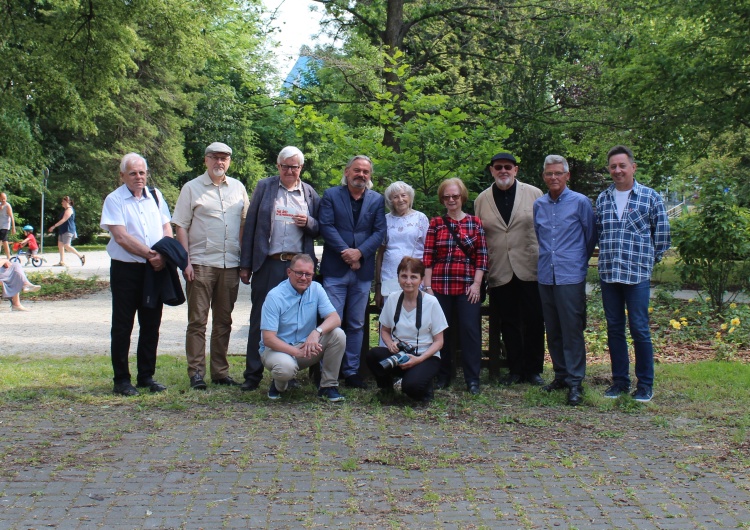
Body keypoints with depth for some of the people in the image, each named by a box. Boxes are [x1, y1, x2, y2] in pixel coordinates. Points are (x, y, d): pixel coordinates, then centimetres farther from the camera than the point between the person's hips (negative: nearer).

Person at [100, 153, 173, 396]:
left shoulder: (155, 196, 11)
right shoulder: (114, 200, -4)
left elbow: (167, 227, 8)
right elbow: (121, 237, -13)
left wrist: (163, 254, -10)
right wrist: (150, 254, -16)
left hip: (155, 269, 5)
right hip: (126, 269, -4)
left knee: (151, 326, 9)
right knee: (122, 327, 1)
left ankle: (146, 376, 20)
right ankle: (121, 380, 8)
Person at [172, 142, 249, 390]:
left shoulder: (238, 188, 11)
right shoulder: (192, 188, 2)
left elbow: (245, 223, 15)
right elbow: (181, 226, -1)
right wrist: (186, 261, -9)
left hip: (230, 264, 4)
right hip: (201, 264, -3)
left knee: (223, 321, 10)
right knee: (197, 321, -1)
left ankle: (220, 371, 18)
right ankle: (196, 373, 5)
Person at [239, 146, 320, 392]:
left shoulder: (310, 193, 11)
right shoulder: (264, 187, 7)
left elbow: (319, 230, 15)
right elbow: (250, 226, 5)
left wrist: (308, 223, -9)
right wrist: (245, 265, 0)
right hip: (267, 264, -1)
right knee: (260, 319, 0)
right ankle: (253, 374, 7)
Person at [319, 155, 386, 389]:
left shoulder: (377, 200, 11)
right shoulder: (331, 195, 5)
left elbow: (379, 232, 2)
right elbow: (326, 226, -5)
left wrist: (360, 252, -13)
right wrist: (345, 252, -15)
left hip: (363, 271, 3)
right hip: (335, 269, -3)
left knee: (356, 325, 8)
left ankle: (351, 371, 15)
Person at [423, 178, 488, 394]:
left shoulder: (475, 223, 7)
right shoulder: (436, 223, 7)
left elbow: (481, 257, 4)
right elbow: (427, 257, 3)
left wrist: (476, 284, -5)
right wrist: (427, 286, -4)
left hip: (467, 286, -1)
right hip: (440, 286, 1)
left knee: (470, 330, -3)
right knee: (441, 331, 5)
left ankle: (472, 379, 4)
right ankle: (443, 376, 18)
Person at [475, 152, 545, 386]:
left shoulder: (534, 194, 4)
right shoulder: (482, 199, 10)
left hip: (530, 269, -2)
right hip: (499, 272, 2)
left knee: (534, 322, 2)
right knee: (509, 323, 7)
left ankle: (533, 369, 15)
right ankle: (515, 370, 17)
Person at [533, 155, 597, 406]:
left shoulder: (580, 202, -3)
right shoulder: (538, 205, 10)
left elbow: (591, 236, 5)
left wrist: (579, 261, 11)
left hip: (571, 276, -5)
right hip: (545, 276, 5)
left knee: (572, 330, -4)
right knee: (552, 331, 10)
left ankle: (575, 382, 0)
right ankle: (561, 374, 21)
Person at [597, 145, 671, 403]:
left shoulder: (650, 197, 1)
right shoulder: (602, 199, 11)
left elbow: (662, 232, 6)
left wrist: (649, 259, 7)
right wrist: (607, 255, 12)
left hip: (637, 274, -4)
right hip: (608, 274, 4)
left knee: (639, 329, -3)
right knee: (614, 328, 8)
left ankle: (645, 384, 7)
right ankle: (620, 381, 17)